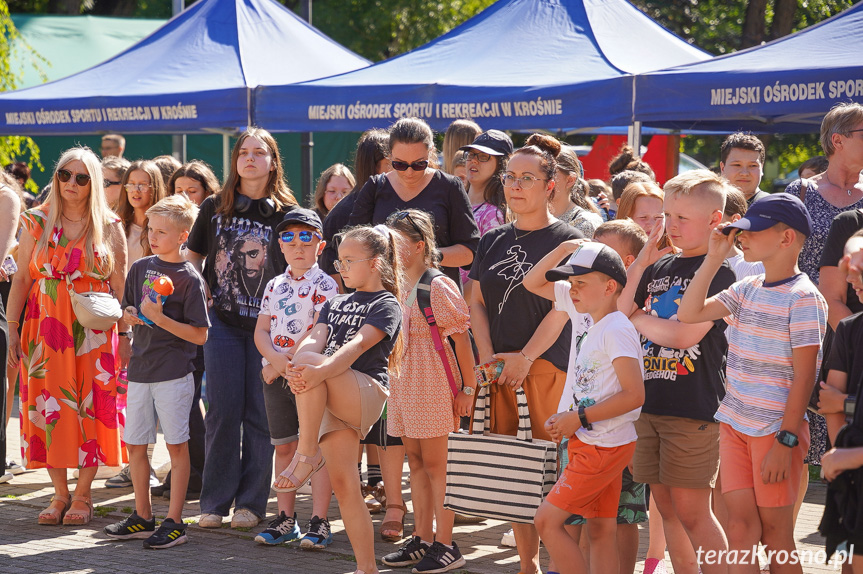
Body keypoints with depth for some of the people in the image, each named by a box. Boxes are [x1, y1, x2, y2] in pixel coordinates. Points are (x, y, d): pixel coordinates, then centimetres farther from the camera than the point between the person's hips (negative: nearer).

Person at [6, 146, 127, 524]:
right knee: (48, 407, 1)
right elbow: (21, 279, 6)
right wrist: (12, 331, 0)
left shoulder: (109, 227, 3)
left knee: (90, 407, -2)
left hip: (94, 332, -1)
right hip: (45, 330, 1)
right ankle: (60, 493, 12)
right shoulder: (37, 222, 6)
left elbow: (121, 287, 2)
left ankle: (82, 494, 9)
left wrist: (125, 337, -4)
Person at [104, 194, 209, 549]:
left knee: (176, 446, 0)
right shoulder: (140, 268, 9)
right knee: (134, 444, 11)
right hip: (140, 369, 6)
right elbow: (127, 312, 20)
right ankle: (142, 517, 23)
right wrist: (131, 316, -3)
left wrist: (160, 319, -20)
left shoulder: (189, 278, -8)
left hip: (174, 372, -6)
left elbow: (199, 335, -11)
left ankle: (174, 523, 5)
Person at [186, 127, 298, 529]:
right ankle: (215, 501, 7)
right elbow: (191, 259, 14)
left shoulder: (285, 213, 1)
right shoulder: (214, 208, 6)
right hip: (223, 322, 1)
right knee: (223, 411, -1)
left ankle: (251, 501, 10)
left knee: (260, 413, 1)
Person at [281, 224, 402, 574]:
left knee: (311, 361, -30)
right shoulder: (335, 305, 23)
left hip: (367, 393, -7)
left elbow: (358, 345, -17)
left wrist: (318, 371, -35)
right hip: (333, 402, 7)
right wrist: (298, 368, -20)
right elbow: (314, 339, 4)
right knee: (343, 486, -2)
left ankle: (307, 453, -26)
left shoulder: (386, 305, 1)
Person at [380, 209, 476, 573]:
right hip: (402, 382, 8)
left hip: (433, 384, -8)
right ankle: (423, 539, 19)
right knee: (416, 461, 11)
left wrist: (467, 388, -12)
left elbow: (461, 338, -11)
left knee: (436, 463, -4)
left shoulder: (438, 287, -12)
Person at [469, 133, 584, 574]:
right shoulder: (493, 241, 13)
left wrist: (525, 358, -13)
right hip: (499, 367, 5)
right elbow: (477, 302, 13)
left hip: (548, 364, -5)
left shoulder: (566, 239, -1)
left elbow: (561, 308, -7)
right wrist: (487, 357, -2)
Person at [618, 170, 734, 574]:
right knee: (666, 507, 10)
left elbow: (685, 334, -18)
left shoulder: (719, 271, -8)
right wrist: (641, 264, -2)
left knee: (691, 511, -6)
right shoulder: (659, 266, 12)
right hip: (650, 401, 7)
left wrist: (638, 319, -2)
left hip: (694, 406, -7)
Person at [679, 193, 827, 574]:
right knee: (740, 522, 3)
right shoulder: (747, 290, 10)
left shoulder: (803, 298, -12)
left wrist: (785, 441, -19)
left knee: (774, 528, 1)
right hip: (734, 424, 6)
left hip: (776, 430, -6)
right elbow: (688, 314, 9)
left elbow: (804, 376, -15)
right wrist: (714, 257, 4)